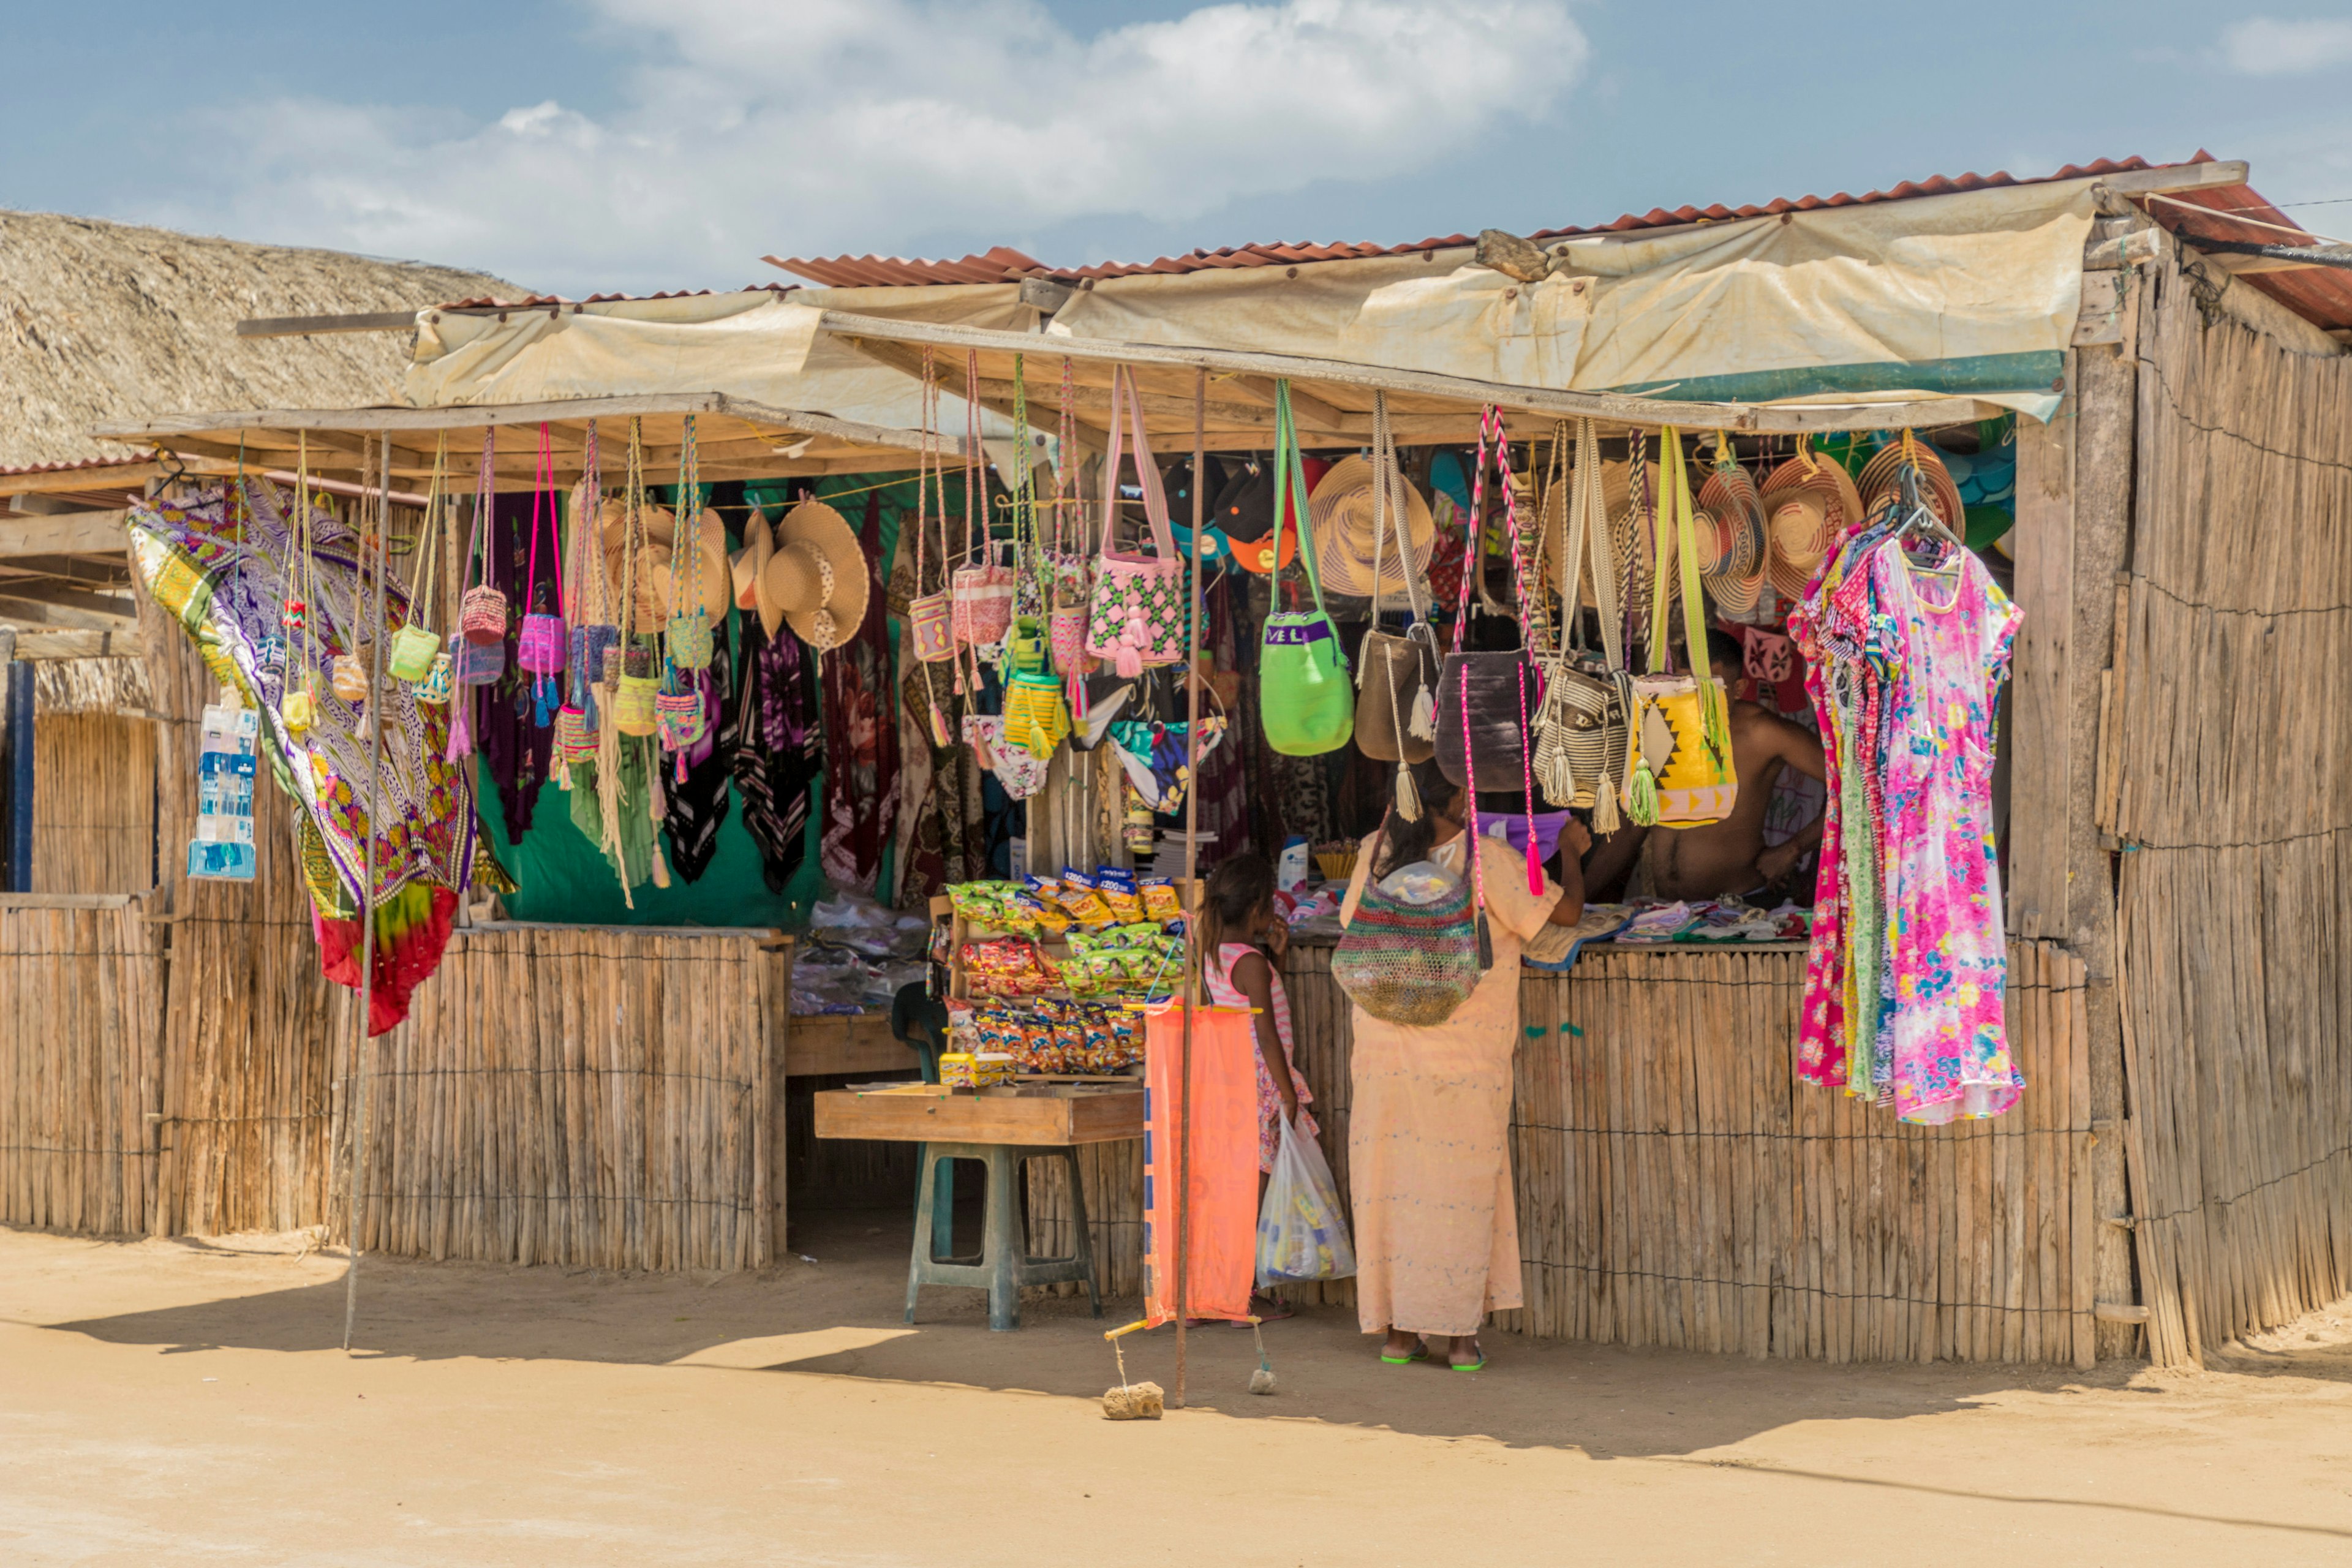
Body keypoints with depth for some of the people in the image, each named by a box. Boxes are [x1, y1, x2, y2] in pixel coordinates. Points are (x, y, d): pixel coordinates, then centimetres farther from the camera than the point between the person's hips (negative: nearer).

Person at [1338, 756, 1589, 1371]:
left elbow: (1352, 921, 19)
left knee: (1393, 1182, 9)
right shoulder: (1488, 860, -10)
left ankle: (1399, 1328, 12)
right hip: (1466, 1056, -3)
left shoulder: (1377, 853, 1)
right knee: (1461, 1186, 4)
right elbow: (1565, 910, -5)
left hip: (1385, 1053, 3)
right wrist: (1570, 850, 14)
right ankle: (1458, 1334, 5)